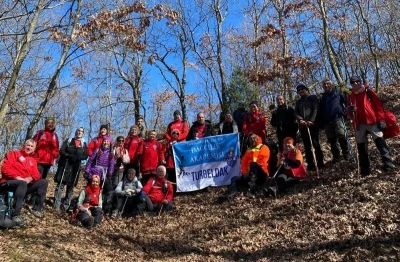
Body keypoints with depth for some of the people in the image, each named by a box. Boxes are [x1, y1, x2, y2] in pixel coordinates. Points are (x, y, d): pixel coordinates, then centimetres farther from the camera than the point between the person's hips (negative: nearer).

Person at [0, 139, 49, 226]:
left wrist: (29, 178, -18)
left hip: (26, 184, 6)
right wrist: (17, 177, -23)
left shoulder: (33, 160, 17)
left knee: (44, 182, -9)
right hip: (8, 183, -6)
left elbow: (36, 174, 6)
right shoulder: (13, 154, 4)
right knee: (22, 183, -38)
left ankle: (36, 209, -9)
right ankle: (15, 215, -38)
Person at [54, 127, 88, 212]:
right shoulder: (68, 140, 9)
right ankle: (57, 206, -9)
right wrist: (69, 156, -16)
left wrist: (77, 158, -16)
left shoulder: (84, 144, 11)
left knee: (71, 186, 3)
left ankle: (65, 206, 9)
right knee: (60, 185, -9)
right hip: (65, 164, -2)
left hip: (75, 167, 2)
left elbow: (85, 156, 2)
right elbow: (61, 151, -1)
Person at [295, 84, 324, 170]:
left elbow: (316, 109, -3)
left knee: (315, 143, -12)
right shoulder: (298, 102, 23)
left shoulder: (313, 98, 10)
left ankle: (320, 162, -6)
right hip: (303, 126, 4)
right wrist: (300, 120, -11)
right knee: (307, 145, 3)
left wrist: (311, 121, -16)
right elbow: (296, 113, 11)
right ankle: (310, 164, 6)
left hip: (312, 124, -4)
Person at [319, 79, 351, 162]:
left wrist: (344, 111, -11)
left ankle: (346, 154, -3)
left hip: (338, 118, -4)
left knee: (342, 136, -15)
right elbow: (320, 112, 18)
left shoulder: (338, 93, 8)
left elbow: (347, 101, 0)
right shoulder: (323, 98, 20)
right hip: (327, 122, 5)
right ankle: (336, 156, 16)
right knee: (332, 140, 6)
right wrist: (322, 123, 10)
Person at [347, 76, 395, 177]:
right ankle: (365, 170, 11)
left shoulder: (368, 92, 3)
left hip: (372, 122, -4)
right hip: (359, 125, 4)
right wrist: (350, 111, -12)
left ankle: (388, 164, -11)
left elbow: (379, 105, -1)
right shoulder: (351, 97, 12)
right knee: (361, 147, 5)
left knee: (380, 142, -12)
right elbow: (350, 114, 12)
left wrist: (381, 119, -9)